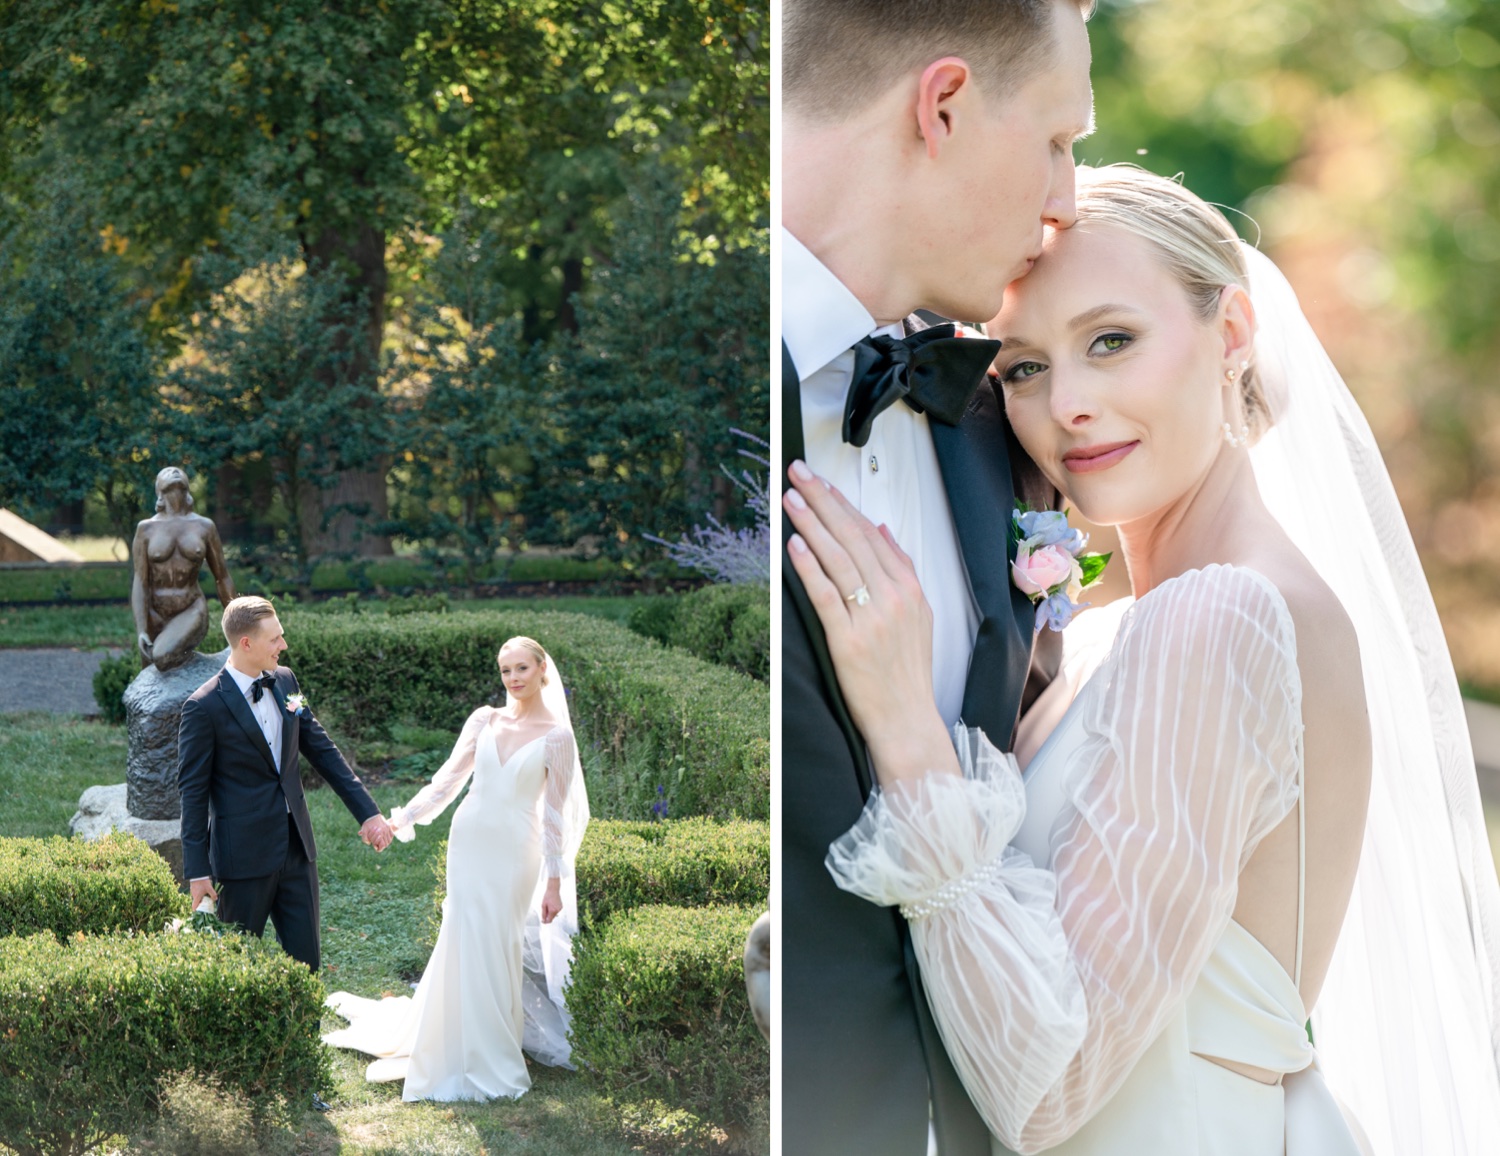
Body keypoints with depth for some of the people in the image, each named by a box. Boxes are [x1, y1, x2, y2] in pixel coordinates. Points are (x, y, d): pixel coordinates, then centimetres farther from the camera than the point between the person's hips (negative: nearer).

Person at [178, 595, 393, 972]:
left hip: (296, 847, 6)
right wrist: (197, 870, -9)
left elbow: (322, 750, 11)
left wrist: (367, 811, 7)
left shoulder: (285, 681, 4)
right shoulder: (204, 707, -14)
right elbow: (193, 791, -9)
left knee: (306, 960, 7)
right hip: (244, 854, -5)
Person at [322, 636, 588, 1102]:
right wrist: (403, 818, -5)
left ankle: (492, 1057, 12)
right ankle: (471, 1052, 15)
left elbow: (555, 815, -2)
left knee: (498, 945, -2)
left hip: (515, 852, -3)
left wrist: (555, 883, -4)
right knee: (468, 941, 2)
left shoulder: (556, 737, -2)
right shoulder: (484, 721, 7)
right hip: (469, 840, 3)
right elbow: (448, 779, 8)